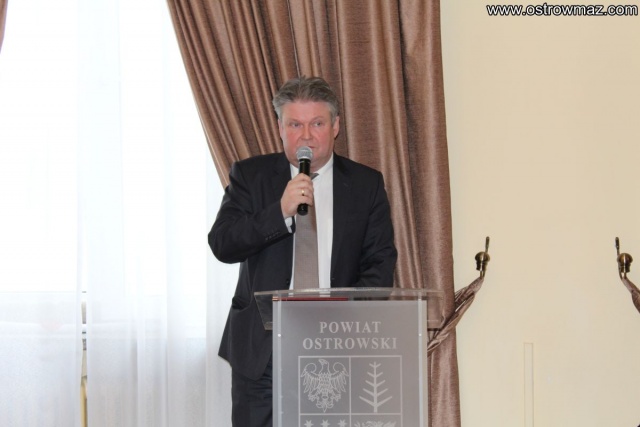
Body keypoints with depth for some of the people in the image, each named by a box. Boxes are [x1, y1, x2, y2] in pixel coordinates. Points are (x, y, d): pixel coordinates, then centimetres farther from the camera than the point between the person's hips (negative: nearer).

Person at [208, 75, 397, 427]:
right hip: (262, 351, 0)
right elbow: (222, 245, -6)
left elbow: (380, 261, 4)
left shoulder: (366, 184, 8)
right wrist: (281, 212, -20)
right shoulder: (250, 175, 5)